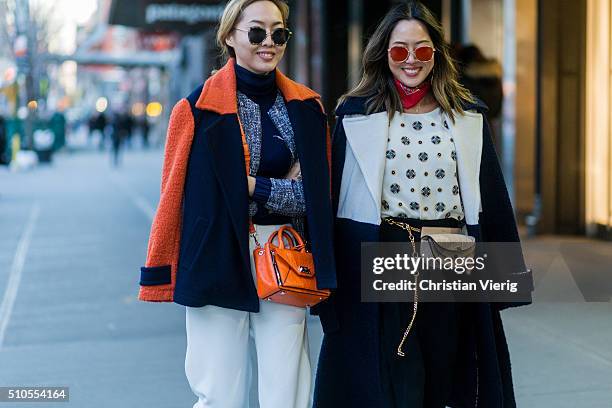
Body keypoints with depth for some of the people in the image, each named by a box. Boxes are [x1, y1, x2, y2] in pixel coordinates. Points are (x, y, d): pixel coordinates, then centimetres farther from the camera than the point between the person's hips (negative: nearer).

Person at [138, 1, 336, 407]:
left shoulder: (307, 108, 9)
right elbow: (176, 195, -4)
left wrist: (252, 186, -5)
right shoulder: (200, 108, -3)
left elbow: (312, 195, 5)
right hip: (221, 261, -3)